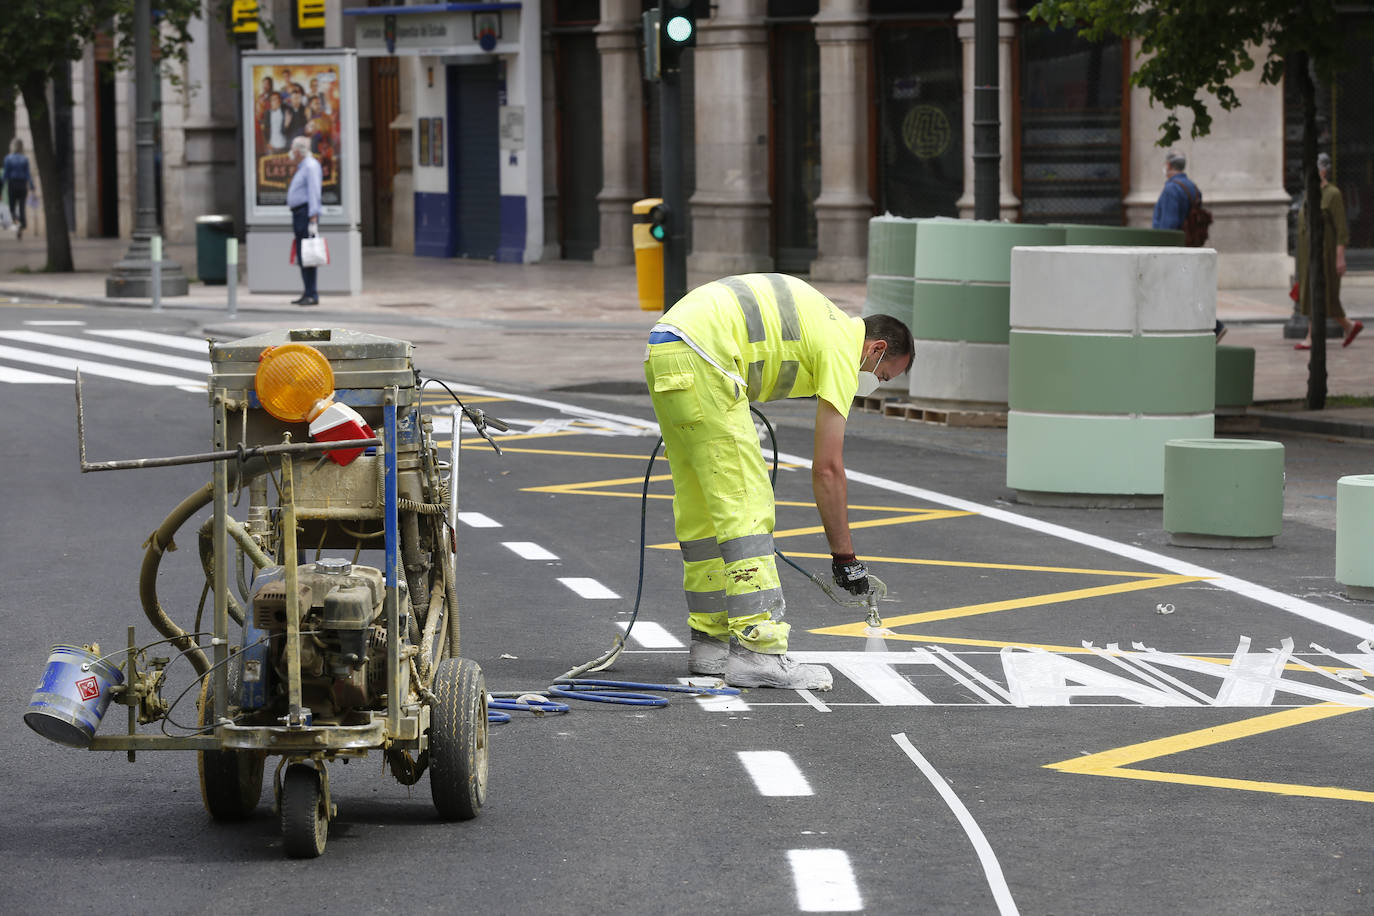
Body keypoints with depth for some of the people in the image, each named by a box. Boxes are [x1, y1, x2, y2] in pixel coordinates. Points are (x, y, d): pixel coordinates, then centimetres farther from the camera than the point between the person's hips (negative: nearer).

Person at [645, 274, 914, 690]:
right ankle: (757, 651, -10)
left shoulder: (822, 321, 27)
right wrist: (844, 557, 4)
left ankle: (711, 640, 22)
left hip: (662, 351, 10)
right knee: (746, 504, -7)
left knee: (702, 508, 16)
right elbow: (827, 468, -2)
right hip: (699, 361, -10)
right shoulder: (843, 348, 1)